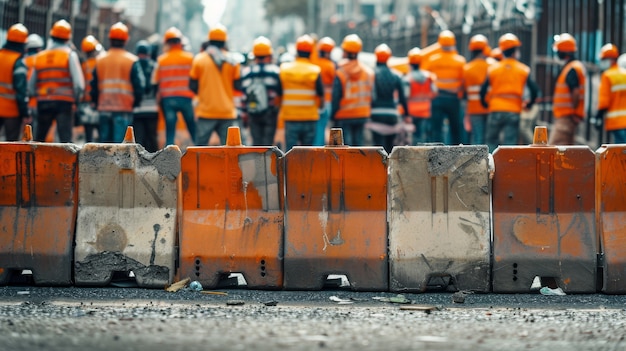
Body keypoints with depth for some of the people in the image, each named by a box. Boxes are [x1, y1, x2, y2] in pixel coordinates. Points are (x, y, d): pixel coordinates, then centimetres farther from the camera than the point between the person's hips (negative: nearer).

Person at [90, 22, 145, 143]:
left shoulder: (100, 60, 8)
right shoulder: (132, 61, -4)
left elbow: (94, 86, 10)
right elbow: (139, 86, -5)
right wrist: (134, 103, 10)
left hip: (104, 109, 4)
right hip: (123, 109, -4)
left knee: (104, 141, 10)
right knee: (120, 143, -7)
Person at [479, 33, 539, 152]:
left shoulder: (493, 69, 6)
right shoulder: (524, 70, 4)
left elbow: (483, 90, 1)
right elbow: (534, 90, -4)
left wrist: (485, 104, 18)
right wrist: (528, 104, 14)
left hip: (496, 111, 1)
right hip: (514, 112, -1)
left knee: (491, 140, 11)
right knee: (510, 143, -1)